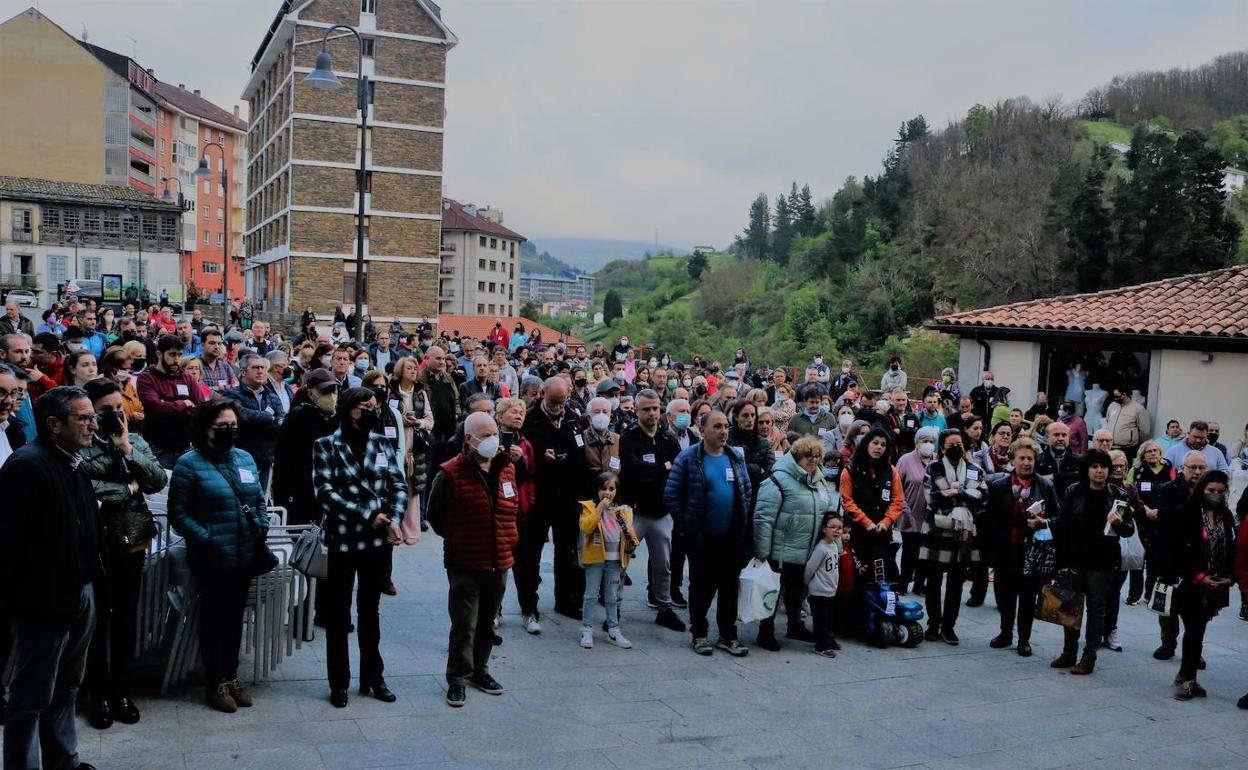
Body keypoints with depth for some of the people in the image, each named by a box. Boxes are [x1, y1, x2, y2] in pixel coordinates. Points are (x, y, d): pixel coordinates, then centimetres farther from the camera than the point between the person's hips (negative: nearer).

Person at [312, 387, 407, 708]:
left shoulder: (382, 443, 6)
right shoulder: (325, 446, -4)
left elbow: (399, 485, 4)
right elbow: (325, 492, -13)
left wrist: (394, 520, -12)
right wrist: (367, 516, -16)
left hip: (379, 539, 3)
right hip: (342, 539, -3)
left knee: (370, 610, 14)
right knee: (338, 613, 8)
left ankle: (373, 677, 25)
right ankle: (339, 683, 20)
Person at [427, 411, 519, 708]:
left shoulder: (506, 470, 5)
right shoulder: (451, 473, -13)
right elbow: (435, 515, -3)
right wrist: (457, 539, 1)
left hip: (499, 562, 5)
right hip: (465, 564, -5)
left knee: (487, 622, 16)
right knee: (464, 624, -1)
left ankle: (479, 670, 31)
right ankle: (458, 678, 12)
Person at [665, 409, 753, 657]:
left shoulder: (736, 457, 6)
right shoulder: (688, 458, -8)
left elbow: (747, 492, 14)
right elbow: (671, 495, -7)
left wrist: (742, 521, 5)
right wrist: (686, 524, -7)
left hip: (732, 536, 4)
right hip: (700, 537, -4)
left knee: (730, 587, 10)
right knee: (701, 587, 8)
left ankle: (728, 636, 21)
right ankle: (699, 634, 22)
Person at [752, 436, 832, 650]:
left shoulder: (821, 482, 9)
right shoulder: (779, 480, -17)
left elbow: (830, 511, 20)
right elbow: (763, 517, -20)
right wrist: (762, 551, -19)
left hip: (809, 553, 8)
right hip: (783, 551, -7)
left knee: (797, 590, 21)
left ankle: (795, 626, 38)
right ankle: (766, 631, 17)